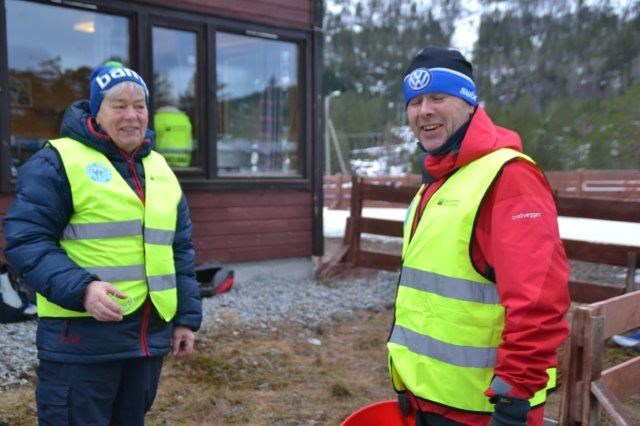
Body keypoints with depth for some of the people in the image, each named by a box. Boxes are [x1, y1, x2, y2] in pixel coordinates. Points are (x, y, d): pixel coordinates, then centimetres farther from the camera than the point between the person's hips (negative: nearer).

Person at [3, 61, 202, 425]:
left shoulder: (160, 168, 14)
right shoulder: (59, 160, -6)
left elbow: (181, 250, 17)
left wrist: (187, 316, 12)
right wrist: (80, 289, -25)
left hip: (151, 335, 6)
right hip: (81, 337, -6)